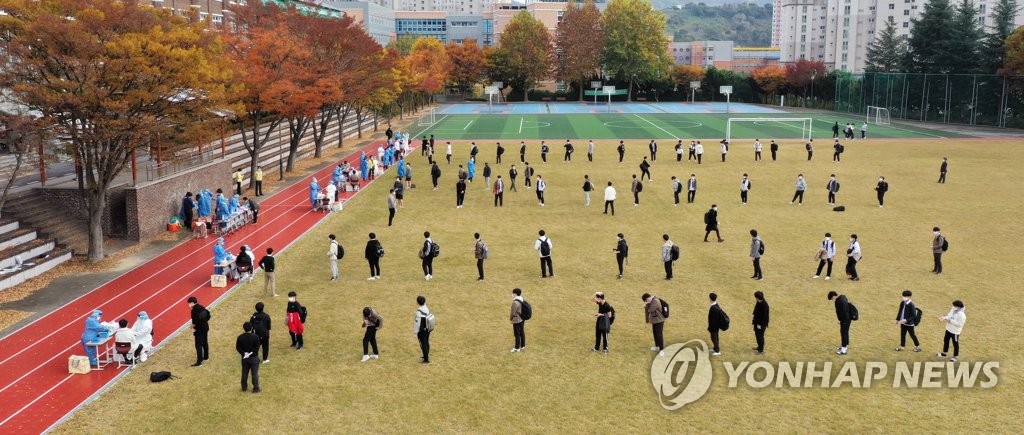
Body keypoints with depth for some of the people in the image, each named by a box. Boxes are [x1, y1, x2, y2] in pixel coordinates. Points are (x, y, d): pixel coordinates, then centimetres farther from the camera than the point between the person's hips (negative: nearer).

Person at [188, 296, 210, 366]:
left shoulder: (194, 310, -21)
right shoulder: (202, 307, 3)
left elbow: (194, 321, -24)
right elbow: (208, 316, 10)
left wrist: (193, 328, -9)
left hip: (199, 330, -9)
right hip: (205, 327, 9)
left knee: (198, 345, -4)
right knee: (205, 342, 24)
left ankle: (199, 362, -4)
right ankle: (206, 357, 40)